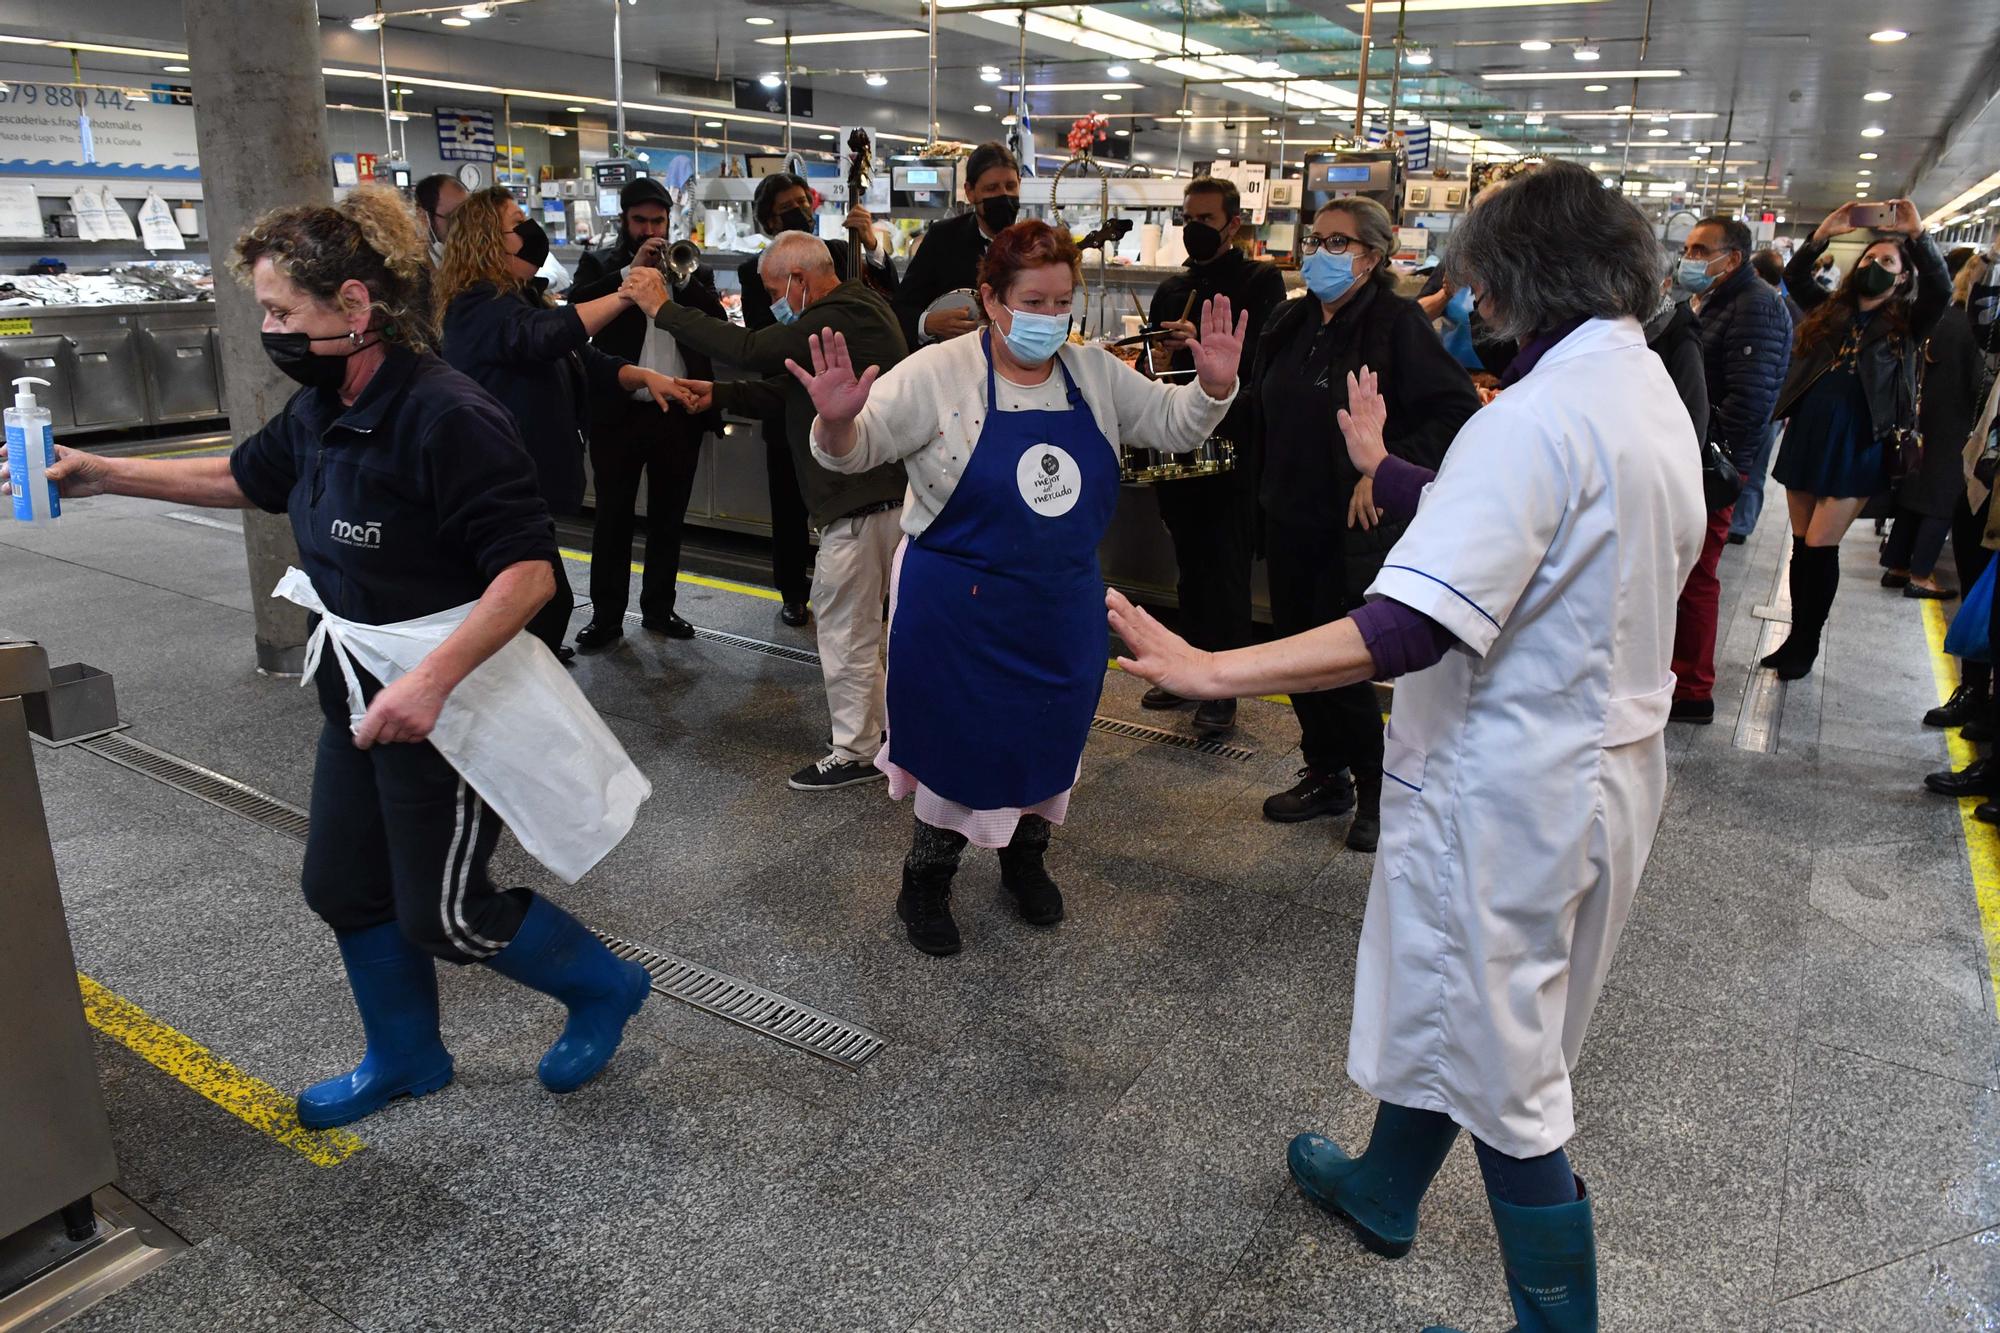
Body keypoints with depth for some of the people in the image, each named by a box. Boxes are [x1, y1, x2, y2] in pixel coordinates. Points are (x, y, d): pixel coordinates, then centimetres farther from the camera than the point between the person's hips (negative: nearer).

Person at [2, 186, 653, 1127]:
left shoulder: (447, 417, -25)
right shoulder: (323, 411, 3)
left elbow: (529, 567, -28)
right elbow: (247, 478, 22)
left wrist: (432, 681, -33)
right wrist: (99, 475, 17)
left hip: (451, 705, -9)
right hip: (362, 698, 9)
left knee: (441, 913, 4)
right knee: (344, 885, 19)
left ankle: (604, 987, 28)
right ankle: (405, 1061, 40)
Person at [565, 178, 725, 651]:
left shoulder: (691, 266, 11)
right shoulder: (600, 264, 6)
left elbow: (718, 320, -3)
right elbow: (575, 310, -13)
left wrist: (682, 277, -13)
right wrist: (631, 273, -16)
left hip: (679, 413, 2)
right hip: (617, 412, -2)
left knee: (668, 518, 11)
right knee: (612, 518, 3)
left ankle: (659, 607, 23)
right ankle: (606, 616, 10)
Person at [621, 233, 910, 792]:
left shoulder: (846, 316, -19)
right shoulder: (849, 311, 15)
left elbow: (753, 349, -28)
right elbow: (789, 390, 17)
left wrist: (664, 310, -18)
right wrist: (719, 394, 5)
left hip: (862, 500, -11)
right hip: (879, 490, 11)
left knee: (845, 628, 0)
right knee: (863, 620, 19)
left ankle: (855, 751, 13)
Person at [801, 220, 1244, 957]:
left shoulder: (1094, 372, 0)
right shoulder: (938, 375, -14)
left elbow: (1172, 424, 7)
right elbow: (854, 452, -14)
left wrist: (1214, 383, -13)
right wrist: (838, 420, -38)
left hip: (1065, 611, 5)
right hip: (960, 613, -5)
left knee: (1048, 739, 19)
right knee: (958, 747, 8)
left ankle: (1025, 857, 46)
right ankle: (924, 883, 33)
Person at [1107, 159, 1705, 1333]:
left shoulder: (1537, 417, -25)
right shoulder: (1654, 394, 6)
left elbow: (1414, 630, -34)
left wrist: (1213, 670, -36)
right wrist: (1383, 469, 30)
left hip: (1512, 787, -10)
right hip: (1609, 762, 10)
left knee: (1507, 1072, 8)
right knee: (1445, 1004, 26)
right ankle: (1382, 1191, 48)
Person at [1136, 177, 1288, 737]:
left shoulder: (1260, 281, -2)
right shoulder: (1172, 290, 16)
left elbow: (1264, 355, -16)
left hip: (1234, 445, -6)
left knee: (1227, 569, -2)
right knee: (1191, 565, 13)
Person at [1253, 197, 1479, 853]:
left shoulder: (1397, 323, -11)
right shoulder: (1293, 323, 9)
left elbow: (1457, 410, -17)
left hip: (1356, 527, -7)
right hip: (1290, 518, 7)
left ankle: (1377, 791, 18)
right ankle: (1325, 775, 31)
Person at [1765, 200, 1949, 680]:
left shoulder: (1905, 325, 3)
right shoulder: (1830, 310, 13)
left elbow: (1941, 289, -13)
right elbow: (1793, 278, 8)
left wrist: (1917, 235, -18)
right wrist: (1824, 233, -2)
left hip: (1855, 448, -3)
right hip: (1806, 438, 4)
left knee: (1819, 547, -6)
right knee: (1802, 546, 8)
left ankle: (1806, 645, 7)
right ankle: (1796, 638, 18)